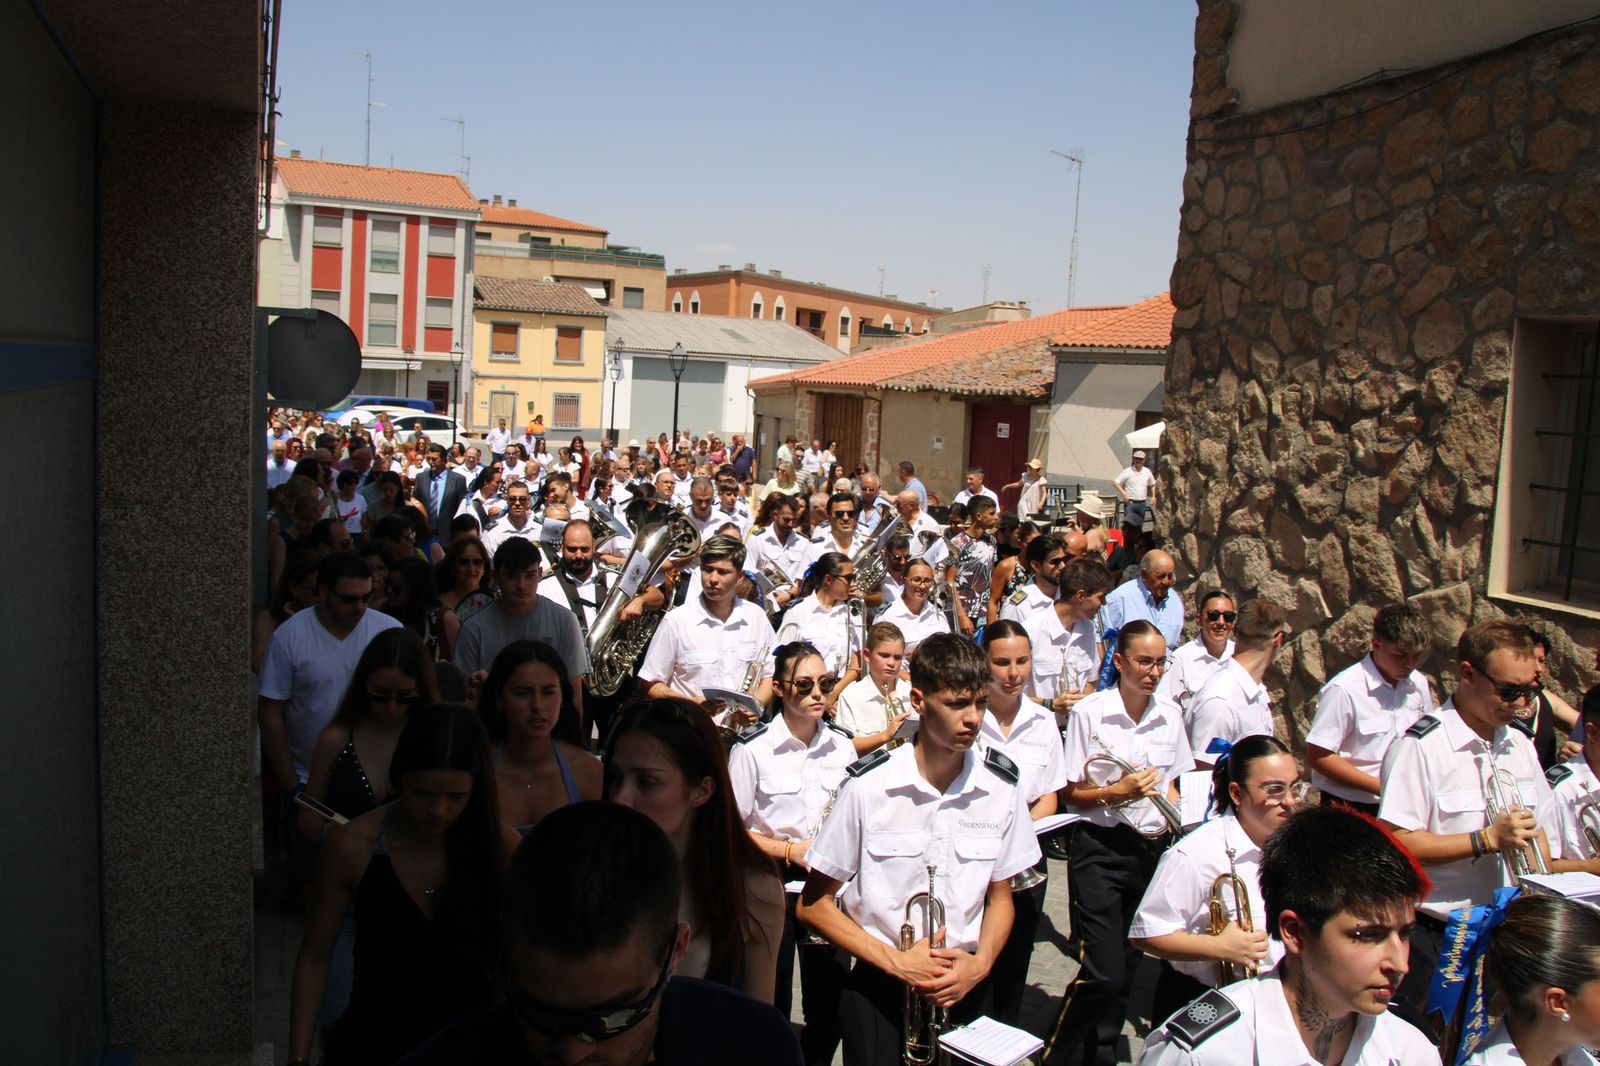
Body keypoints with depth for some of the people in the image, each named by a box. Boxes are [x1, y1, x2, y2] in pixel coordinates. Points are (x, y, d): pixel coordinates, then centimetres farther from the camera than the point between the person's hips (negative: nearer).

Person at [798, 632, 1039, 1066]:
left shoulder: (1002, 786, -5)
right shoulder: (868, 786, -14)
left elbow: (999, 895, 8)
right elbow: (812, 905, -7)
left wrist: (980, 963, -9)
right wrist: (896, 961, -14)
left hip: (966, 988, 3)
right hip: (879, 988, -2)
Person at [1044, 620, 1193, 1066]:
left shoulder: (1170, 715, 6)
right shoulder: (1089, 713, -8)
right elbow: (1070, 793, -5)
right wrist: (1117, 792, -20)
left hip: (1152, 849, 5)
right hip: (1101, 849, -5)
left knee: (1127, 968, 11)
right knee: (1104, 973, -10)